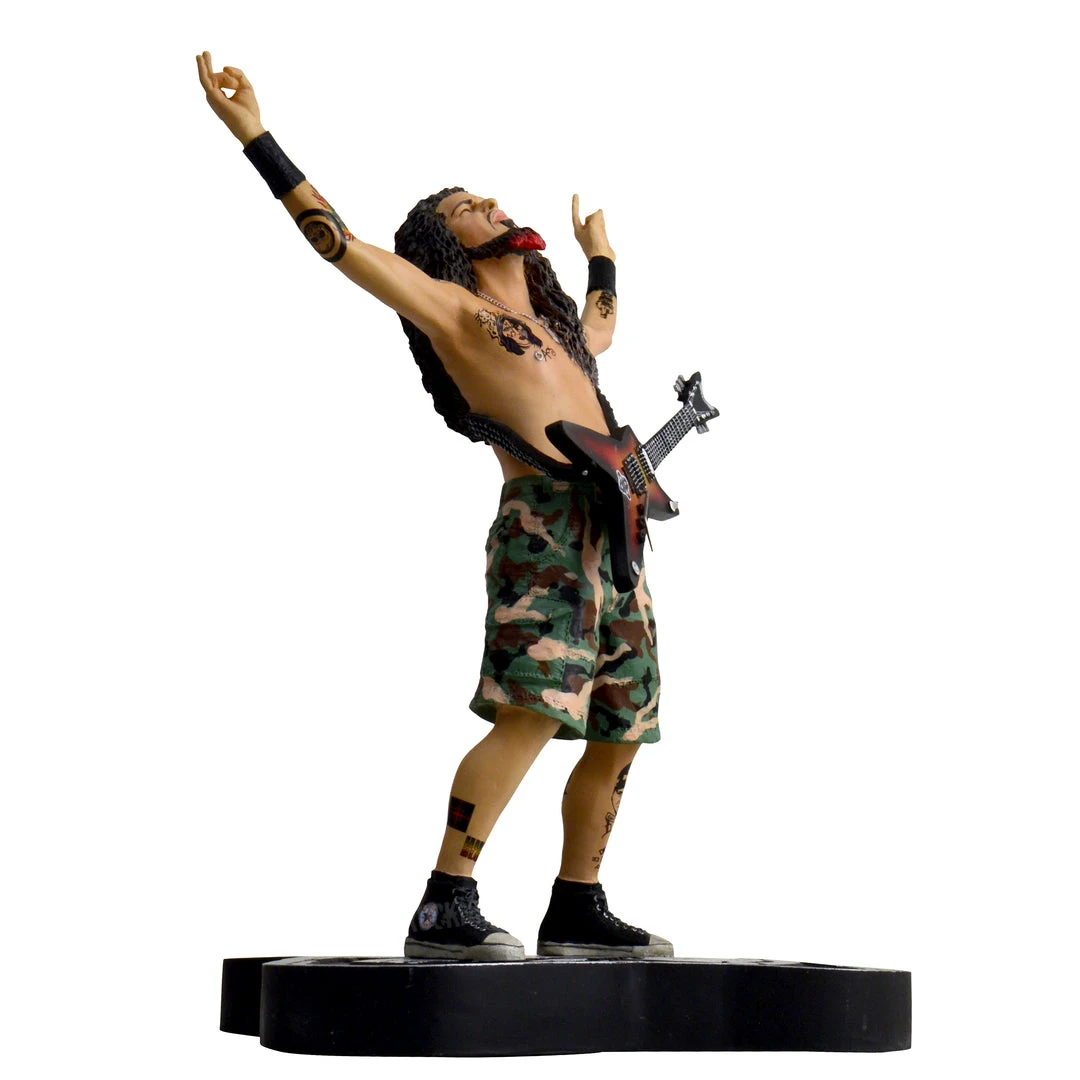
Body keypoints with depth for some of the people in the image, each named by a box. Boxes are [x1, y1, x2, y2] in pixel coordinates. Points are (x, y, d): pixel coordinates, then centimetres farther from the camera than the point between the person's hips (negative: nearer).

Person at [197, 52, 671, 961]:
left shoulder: (556, 326, 30)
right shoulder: (449, 306, 9)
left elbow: (604, 330, 54)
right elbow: (338, 240, 1)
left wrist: (600, 251, 64)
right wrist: (253, 133, -1)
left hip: (615, 535, 8)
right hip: (545, 523, -8)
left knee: (619, 736, 7)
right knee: (532, 713, -21)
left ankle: (577, 911, 17)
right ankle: (445, 910, -20)